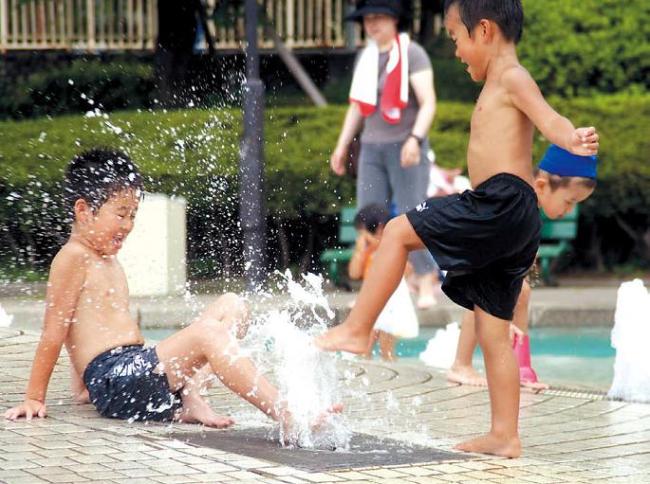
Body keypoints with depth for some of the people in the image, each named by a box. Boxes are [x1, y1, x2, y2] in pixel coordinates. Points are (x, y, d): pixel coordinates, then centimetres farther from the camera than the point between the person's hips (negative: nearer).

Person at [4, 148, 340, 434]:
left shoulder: (109, 262, 24)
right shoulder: (73, 258, -6)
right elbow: (54, 333, -7)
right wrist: (34, 399, -6)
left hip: (134, 367, 10)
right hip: (114, 386, -10)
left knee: (231, 307, 5)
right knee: (207, 334, -28)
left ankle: (189, 397, -17)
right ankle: (286, 416, -39)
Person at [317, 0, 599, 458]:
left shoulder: (512, 78, -3)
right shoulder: (501, 87, 27)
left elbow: (548, 118, -22)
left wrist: (572, 140, -41)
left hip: (501, 201, -10)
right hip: (513, 226, 10)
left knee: (398, 231, -6)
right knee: (494, 332, 10)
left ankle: (357, 330, -2)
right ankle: (504, 435, 11)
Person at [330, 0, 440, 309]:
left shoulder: (411, 54, -6)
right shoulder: (365, 58, 14)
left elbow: (428, 103, -12)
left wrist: (415, 138, -25)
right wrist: (342, 146, 21)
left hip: (404, 148, -6)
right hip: (372, 147, 6)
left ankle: (426, 278, 2)